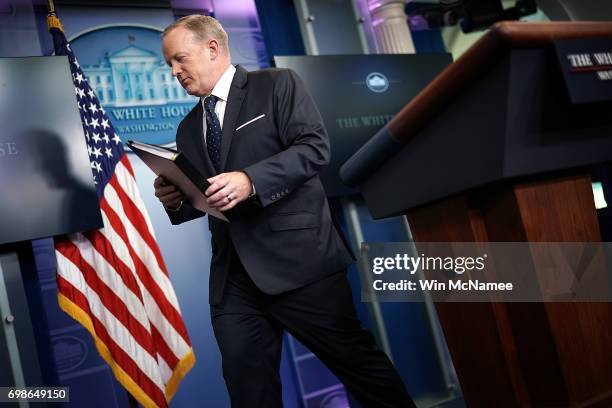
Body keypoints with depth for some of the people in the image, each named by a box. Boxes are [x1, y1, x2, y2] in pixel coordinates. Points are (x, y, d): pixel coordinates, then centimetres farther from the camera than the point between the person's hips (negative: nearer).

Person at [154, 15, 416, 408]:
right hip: (232, 276, 6)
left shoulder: (278, 84, 2)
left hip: (299, 260, -5)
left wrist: (250, 180, -24)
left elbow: (315, 147, -12)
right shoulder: (188, 128, 20)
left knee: (357, 361, 3)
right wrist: (175, 200, 0)